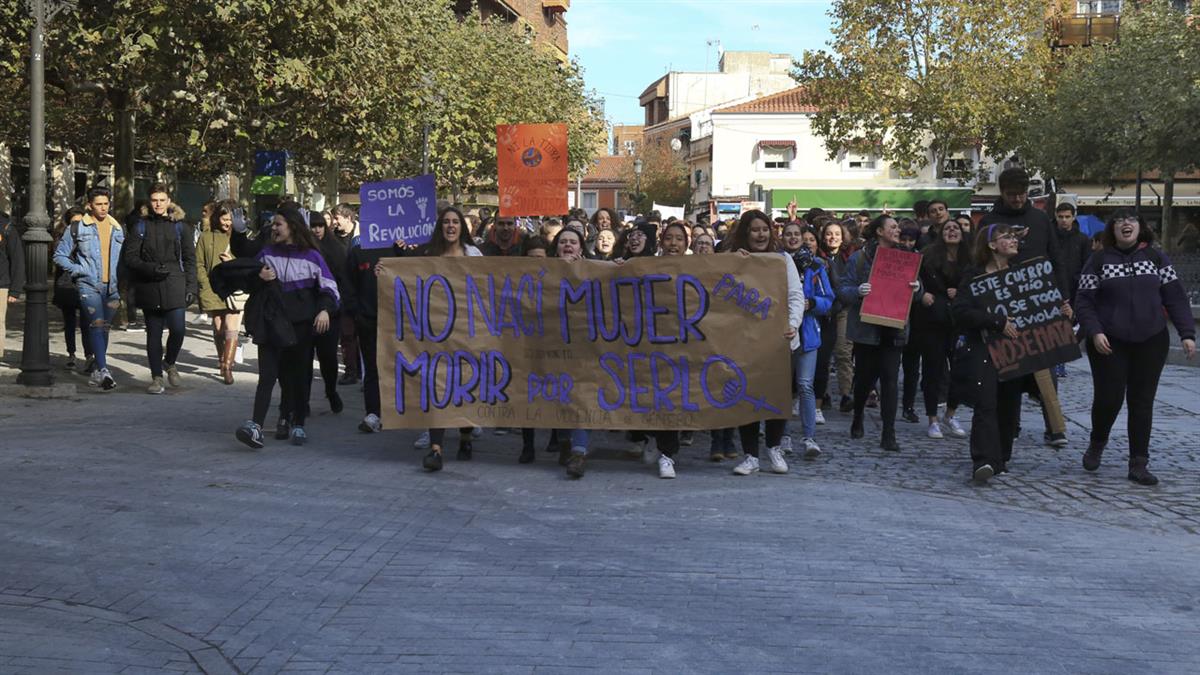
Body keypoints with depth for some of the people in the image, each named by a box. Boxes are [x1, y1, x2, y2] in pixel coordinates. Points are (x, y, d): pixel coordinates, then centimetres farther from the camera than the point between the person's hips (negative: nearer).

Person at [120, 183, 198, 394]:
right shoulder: (141, 227, 7)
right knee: (153, 333, 6)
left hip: (174, 286, -1)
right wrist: (151, 269, -12)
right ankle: (156, 377, 15)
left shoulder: (180, 226, 8)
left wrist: (191, 287, 0)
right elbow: (129, 257, 3)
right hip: (149, 288, 1)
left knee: (177, 329, -11)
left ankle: (170, 363, 17)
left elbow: (190, 259, 8)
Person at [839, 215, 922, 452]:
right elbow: (843, 291, -6)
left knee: (890, 380, -4)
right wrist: (858, 291, -27)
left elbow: (914, 293, 13)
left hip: (893, 330, 3)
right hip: (866, 328, -3)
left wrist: (917, 288, -10)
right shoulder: (859, 258, -3)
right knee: (865, 377, 6)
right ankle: (857, 418, 35)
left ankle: (889, 435, -3)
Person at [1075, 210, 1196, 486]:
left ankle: (1139, 464, 9)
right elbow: (1085, 301, -2)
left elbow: (1175, 297, 4)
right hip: (1110, 344, -2)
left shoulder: (1156, 258, 6)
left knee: (1142, 401, 3)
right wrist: (1094, 332, -16)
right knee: (1108, 398, -3)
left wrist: (1187, 333, -4)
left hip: (1151, 342, 2)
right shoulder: (1098, 261, 2)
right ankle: (1097, 444, 26)